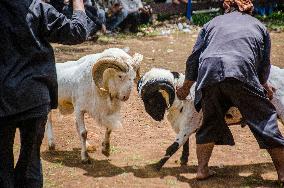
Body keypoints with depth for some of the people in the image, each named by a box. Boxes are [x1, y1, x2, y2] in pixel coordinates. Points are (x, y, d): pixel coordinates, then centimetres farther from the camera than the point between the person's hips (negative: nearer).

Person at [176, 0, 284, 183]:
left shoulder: (213, 23, 30)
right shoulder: (258, 26, 28)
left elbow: (194, 58, 26)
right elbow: (264, 65, 29)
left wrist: (186, 88, 38)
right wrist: (263, 85, 49)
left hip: (209, 73, 2)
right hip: (242, 73, -2)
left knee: (210, 122, 21)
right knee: (265, 118, 8)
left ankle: (202, 169, 20)